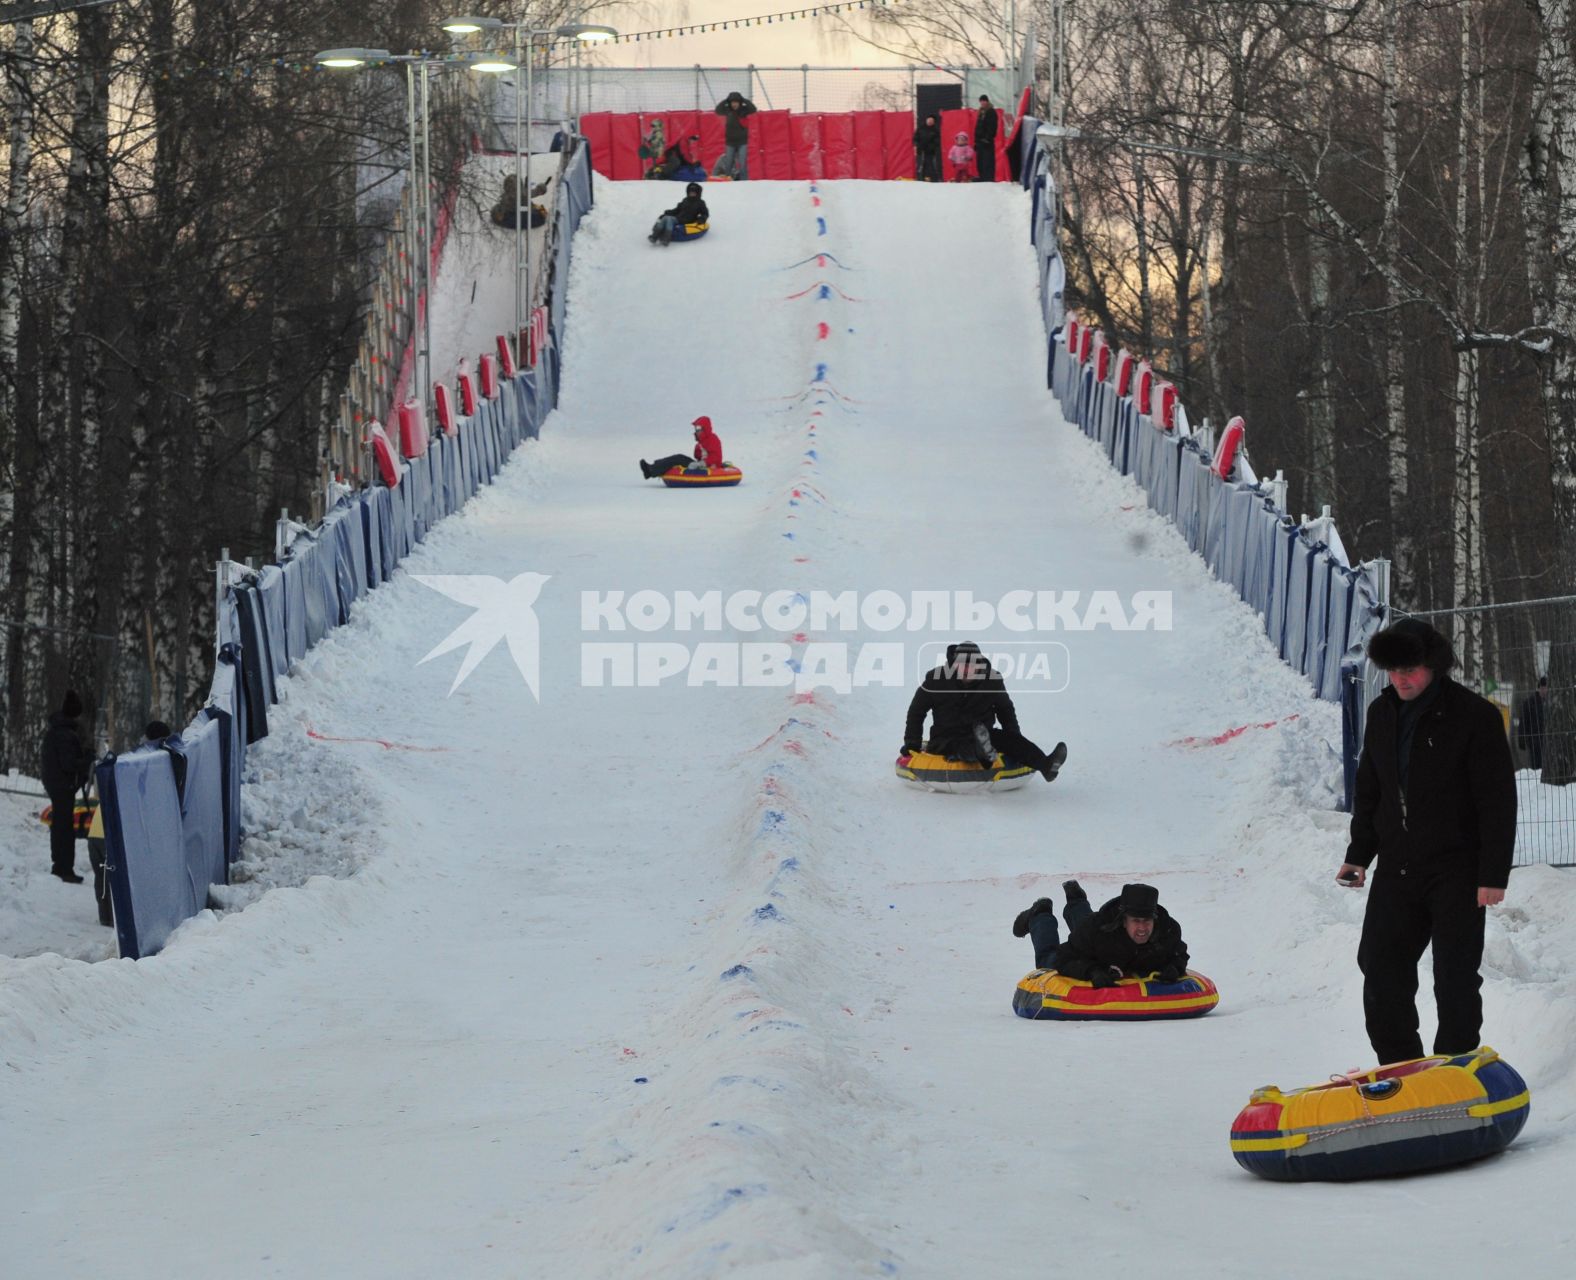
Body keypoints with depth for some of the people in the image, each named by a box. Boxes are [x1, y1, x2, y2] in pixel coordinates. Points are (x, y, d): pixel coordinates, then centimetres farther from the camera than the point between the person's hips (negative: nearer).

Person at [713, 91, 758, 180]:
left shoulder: (744, 110, -5)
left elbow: (753, 109, -19)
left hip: (742, 142, -2)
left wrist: (744, 100, -20)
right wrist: (726, 101, -20)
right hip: (730, 142, 2)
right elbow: (717, 110, -12)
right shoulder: (727, 110, -1)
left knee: (742, 164, -8)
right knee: (728, 164, 3)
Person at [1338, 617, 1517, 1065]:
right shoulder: (1382, 713, 8)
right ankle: (1399, 1071, 18)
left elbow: (1498, 801, -11)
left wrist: (1494, 875, -16)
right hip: (1396, 868, 6)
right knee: (1381, 973, 6)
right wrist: (1359, 854, 12)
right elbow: (1368, 790, 19)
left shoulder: (1475, 716, -11)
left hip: (1456, 871, -6)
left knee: (1455, 978, -3)